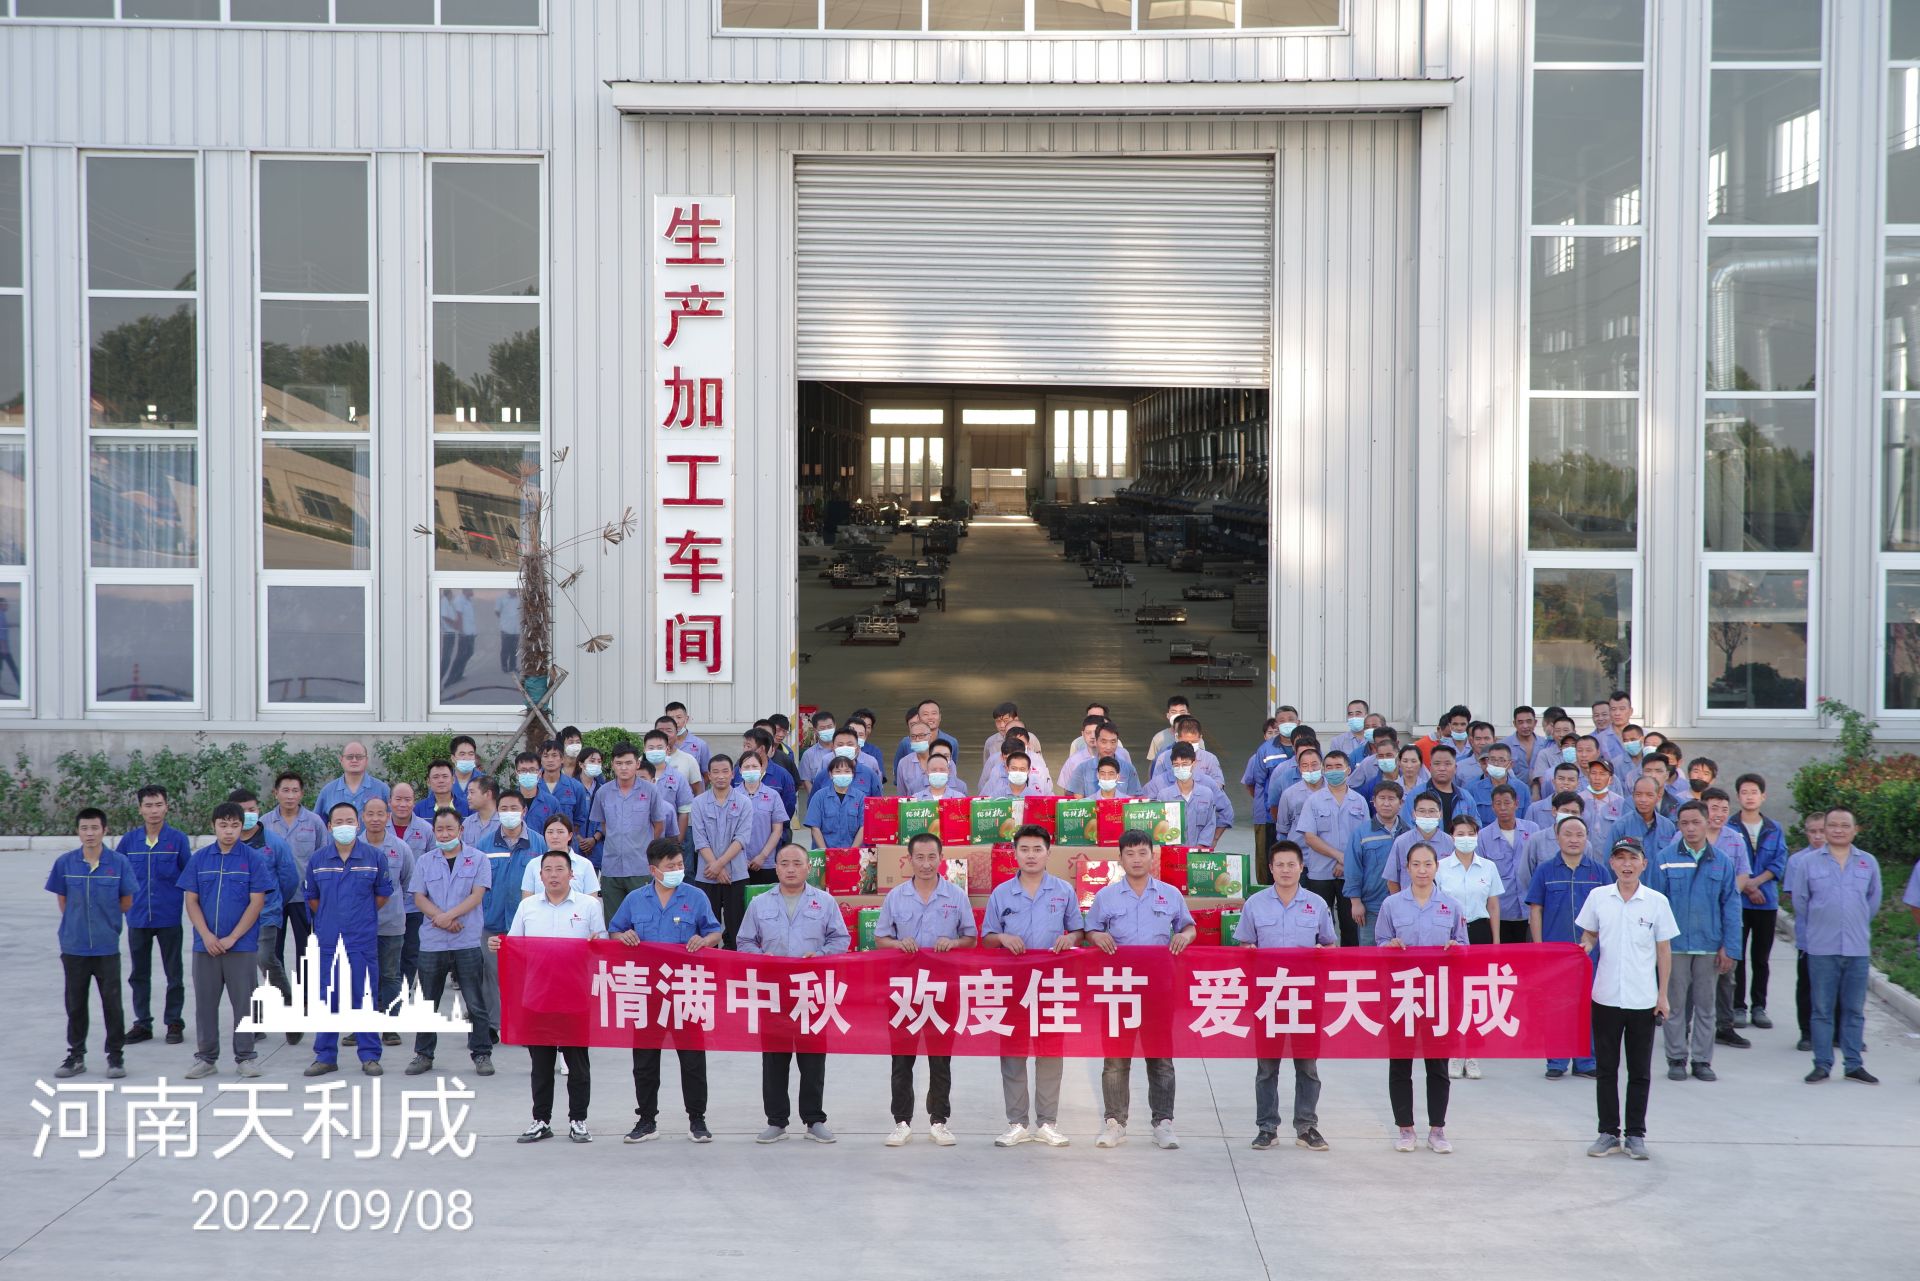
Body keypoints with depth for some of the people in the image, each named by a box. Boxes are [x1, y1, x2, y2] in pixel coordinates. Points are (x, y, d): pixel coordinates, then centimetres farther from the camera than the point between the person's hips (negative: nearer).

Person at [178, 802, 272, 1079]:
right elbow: (191, 901, 4)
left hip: (242, 945, -2)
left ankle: (245, 1057, 13)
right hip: (205, 945, 2)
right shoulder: (199, 859, 5)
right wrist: (206, 936, -9)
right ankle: (206, 1058, 17)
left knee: (244, 1002, 3)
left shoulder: (253, 860, -2)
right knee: (205, 1003, 8)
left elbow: (257, 902, -5)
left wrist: (232, 938, -11)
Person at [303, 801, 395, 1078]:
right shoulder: (318, 861, 4)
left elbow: (383, 894, 10)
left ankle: (370, 1055, 8)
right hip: (328, 940, 2)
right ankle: (325, 1056, 14)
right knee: (327, 999, 6)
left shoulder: (375, 857, 0)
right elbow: (311, 897, 17)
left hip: (363, 940, -2)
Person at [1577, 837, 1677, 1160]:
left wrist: (1663, 995, 1)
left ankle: (1636, 1134, 15)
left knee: (1640, 1071, 6)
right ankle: (1608, 1133, 16)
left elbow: (1664, 950, 3)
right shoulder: (1598, 897, 1)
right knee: (1605, 1068, 7)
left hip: (1643, 999, -1)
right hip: (1606, 997, 1)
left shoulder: (1657, 902, -2)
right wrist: (1585, 947, -10)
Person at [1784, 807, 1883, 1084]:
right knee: (1822, 1009, 2)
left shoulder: (1868, 863, 6)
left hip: (1858, 947, 2)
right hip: (1821, 948, -1)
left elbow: (1873, 902, 17)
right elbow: (1799, 901, 8)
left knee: (1854, 1009, 6)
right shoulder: (1808, 863, 0)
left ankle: (1854, 1064, 13)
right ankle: (1822, 1064, 7)